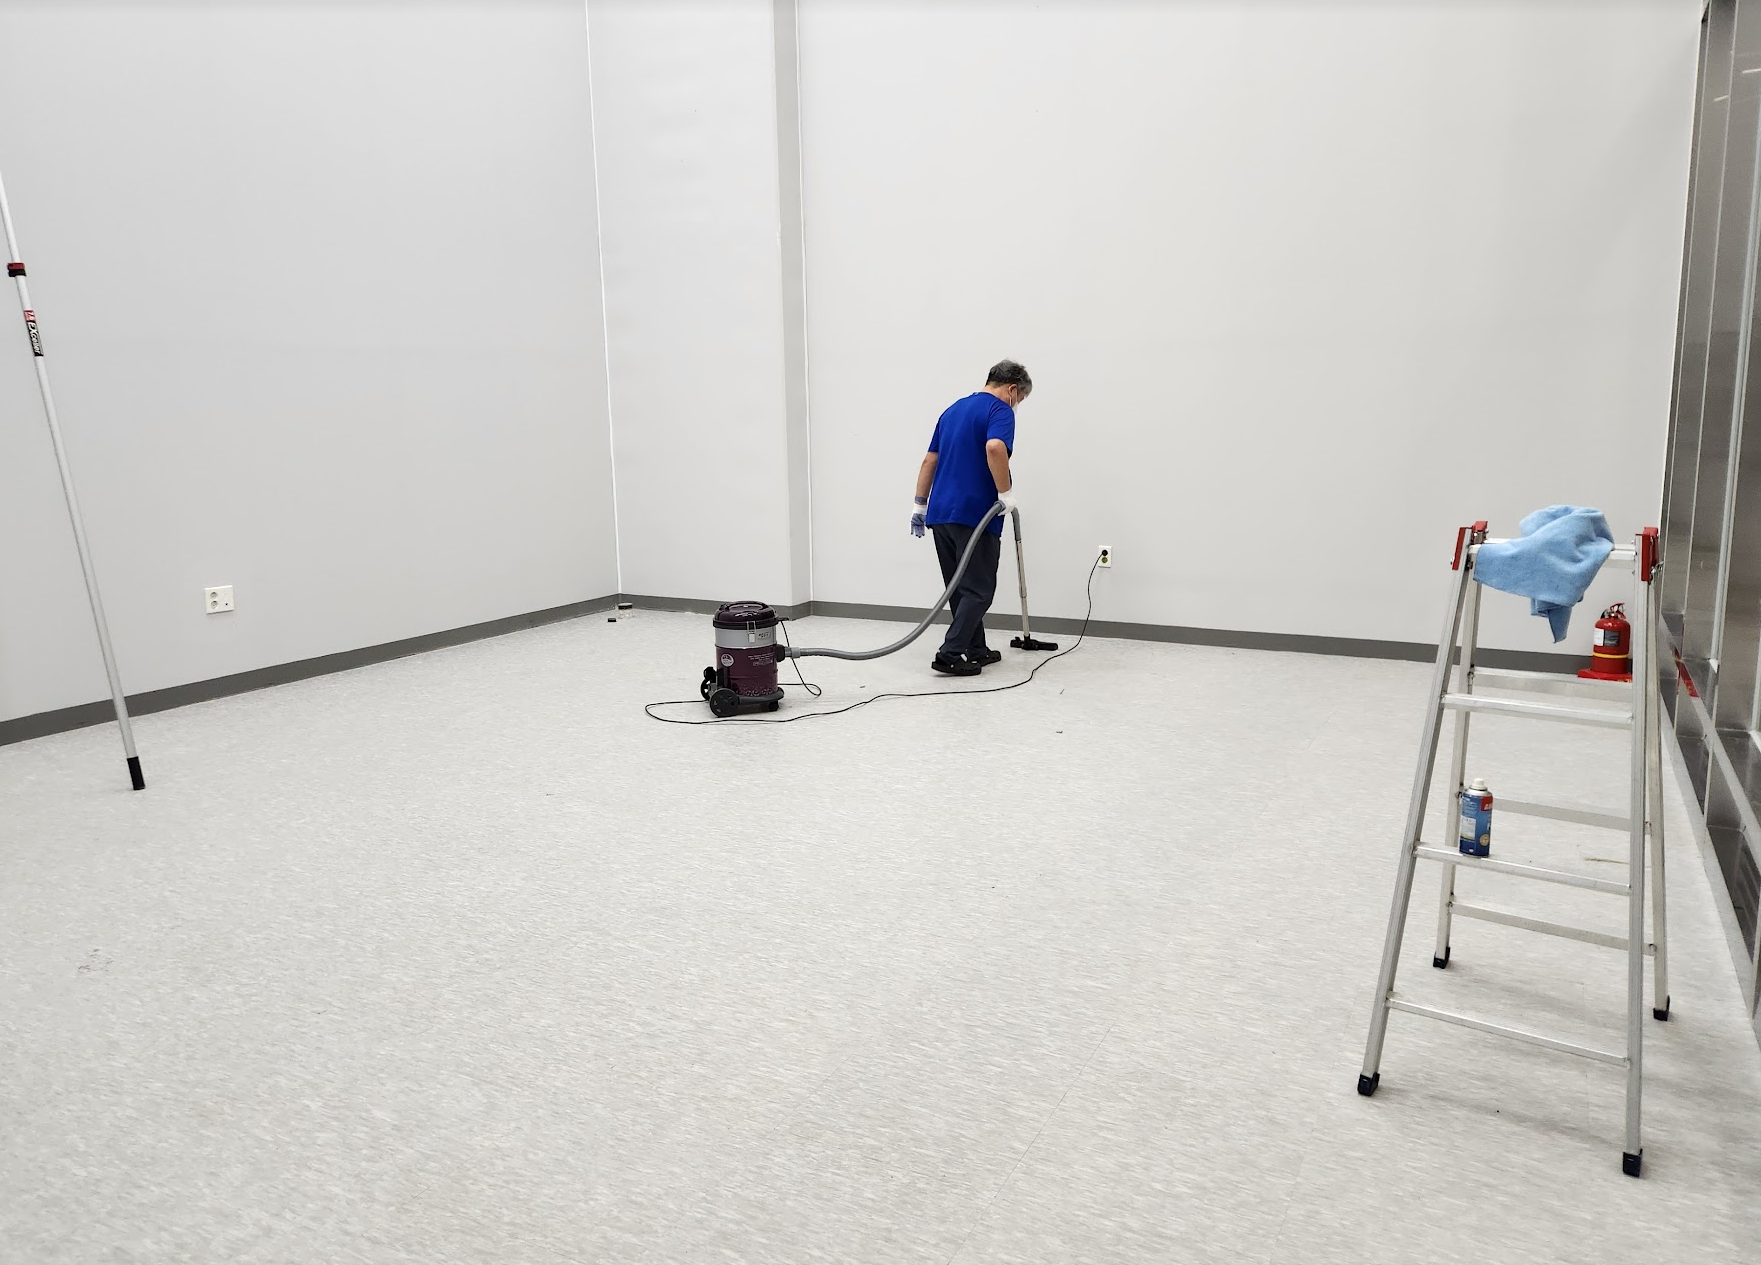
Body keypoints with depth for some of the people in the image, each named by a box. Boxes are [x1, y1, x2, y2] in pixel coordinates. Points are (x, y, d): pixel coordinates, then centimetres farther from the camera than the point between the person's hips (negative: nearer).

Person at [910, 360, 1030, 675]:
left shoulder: (953, 410, 18)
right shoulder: (1000, 410, -8)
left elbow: (929, 461, 17)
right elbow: (995, 448, -29)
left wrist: (919, 505, 19)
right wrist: (1006, 493, -19)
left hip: (941, 513, 8)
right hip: (974, 515, -8)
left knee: (959, 589, 14)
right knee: (978, 590, -1)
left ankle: (976, 651, 22)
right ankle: (949, 655, -8)